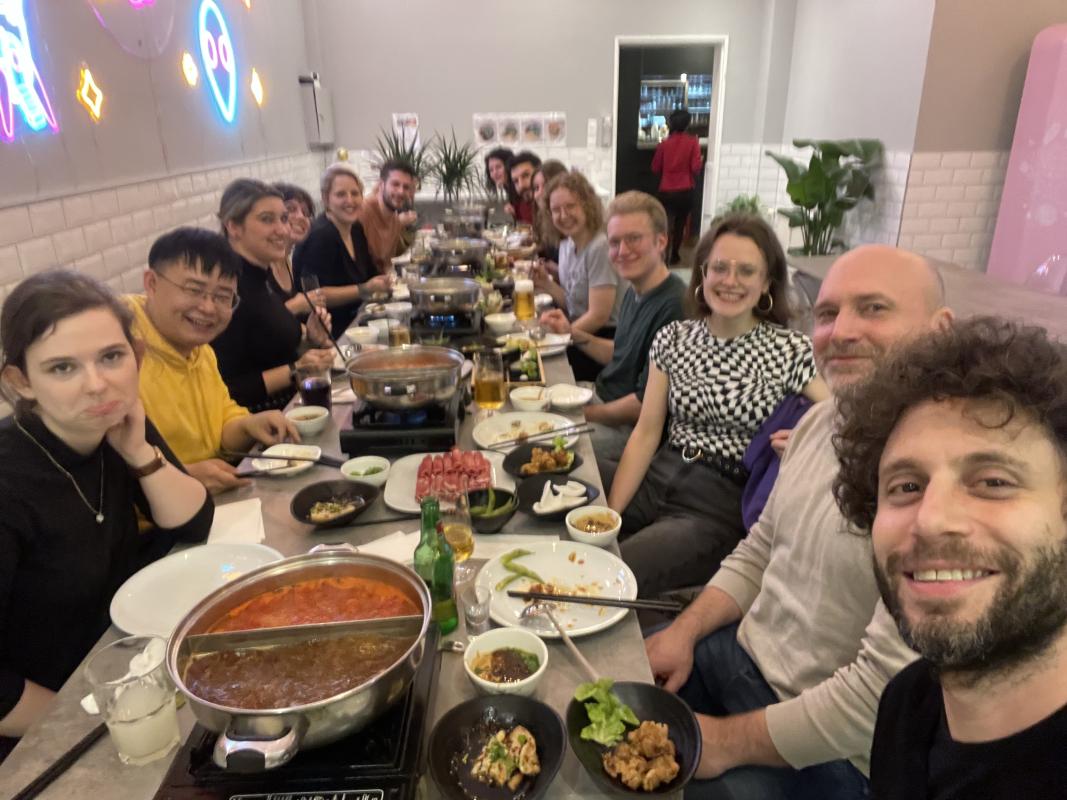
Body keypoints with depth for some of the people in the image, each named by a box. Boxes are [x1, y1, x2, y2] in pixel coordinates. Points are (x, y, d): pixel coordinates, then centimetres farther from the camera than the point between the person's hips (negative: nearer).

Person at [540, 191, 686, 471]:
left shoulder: (673, 307, -26)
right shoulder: (634, 292, 4)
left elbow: (646, 404, -23)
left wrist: (583, 414, -13)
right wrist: (573, 333, 3)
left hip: (632, 428, -9)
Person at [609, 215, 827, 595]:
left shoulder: (791, 350, -6)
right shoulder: (672, 338, 4)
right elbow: (646, 432, 2)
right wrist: (609, 513, -6)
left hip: (721, 506, -4)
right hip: (656, 479, 4)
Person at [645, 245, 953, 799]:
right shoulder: (820, 420, 0)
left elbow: (881, 694, -27)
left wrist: (728, 742, -17)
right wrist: (684, 632, -3)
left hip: (822, 755, -6)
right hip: (736, 651, 7)